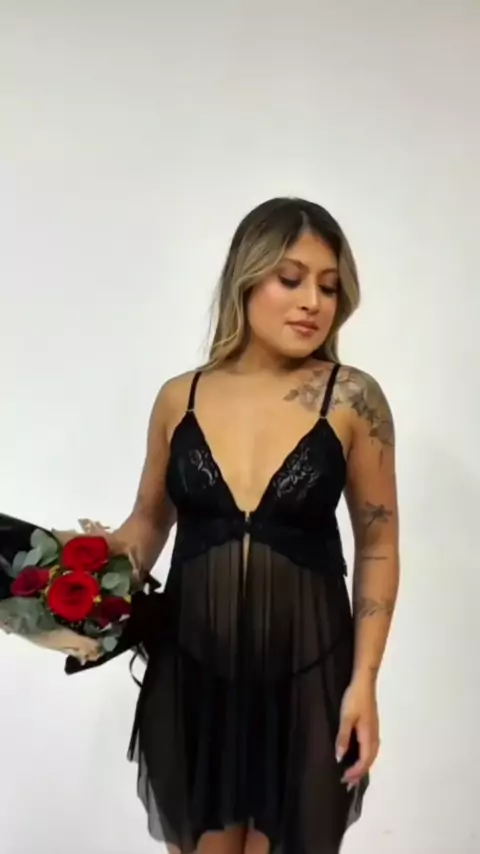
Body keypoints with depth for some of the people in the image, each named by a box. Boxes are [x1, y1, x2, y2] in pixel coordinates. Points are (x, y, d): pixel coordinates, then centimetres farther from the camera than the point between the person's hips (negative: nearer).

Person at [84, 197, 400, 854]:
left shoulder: (352, 399, -6)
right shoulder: (179, 399, 0)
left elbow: (378, 545, -2)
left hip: (307, 673, -1)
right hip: (190, 670, 2)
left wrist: (364, 681, -6)